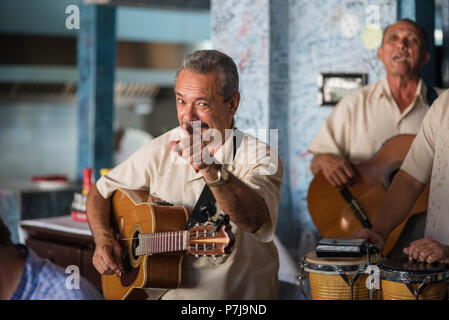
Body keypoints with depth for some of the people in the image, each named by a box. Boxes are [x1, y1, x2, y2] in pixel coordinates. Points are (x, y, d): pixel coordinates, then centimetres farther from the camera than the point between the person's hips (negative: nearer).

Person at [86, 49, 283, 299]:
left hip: (240, 294, -3)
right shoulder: (161, 150, 3)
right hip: (167, 291, 4)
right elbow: (100, 193, 13)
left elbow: (256, 220, -27)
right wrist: (104, 239, -5)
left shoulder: (260, 157, -9)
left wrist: (210, 168, -40)